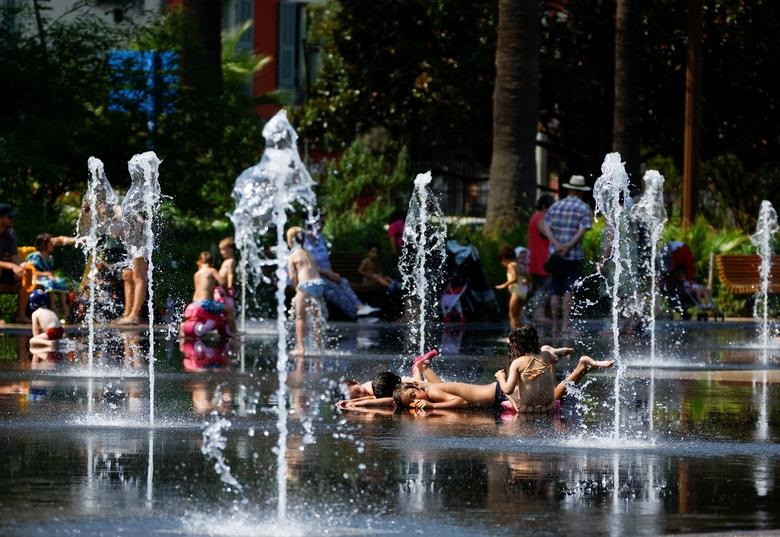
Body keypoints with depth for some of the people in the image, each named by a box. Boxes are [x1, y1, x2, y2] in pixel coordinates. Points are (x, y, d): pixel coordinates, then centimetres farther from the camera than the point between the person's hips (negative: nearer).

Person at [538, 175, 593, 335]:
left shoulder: (555, 206, 10)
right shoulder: (584, 208, 0)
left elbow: (546, 227, -1)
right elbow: (582, 231, -12)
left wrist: (557, 244, -11)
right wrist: (568, 247, -14)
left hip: (555, 254, 3)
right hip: (574, 256, -3)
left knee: (555, 291, 8)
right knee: (569, 290, -3)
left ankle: (555, 325, 8)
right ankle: (565, 325, -10)